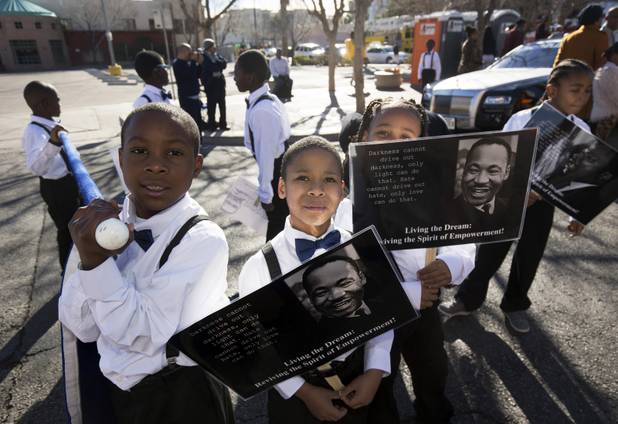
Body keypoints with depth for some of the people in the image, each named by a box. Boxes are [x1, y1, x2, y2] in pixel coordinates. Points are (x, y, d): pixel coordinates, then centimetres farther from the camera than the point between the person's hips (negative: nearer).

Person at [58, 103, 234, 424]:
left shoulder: (203, 240, -24)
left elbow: (146, 336, -24)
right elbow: (82, 328, -9)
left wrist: (98, 262, -30)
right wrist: (89, 255, -24)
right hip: (115, 390, 5)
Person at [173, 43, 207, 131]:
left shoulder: (187, 62, 14)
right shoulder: (177, 64, -13)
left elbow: (197, 75, 18)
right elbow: (190, 74, -26)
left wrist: (199, 63, 3)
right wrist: (194, 61, -16)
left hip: (195, 97, 10)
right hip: (187, 99, -10)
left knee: (198, 121, 17)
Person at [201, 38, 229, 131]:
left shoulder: (217, 55, 11)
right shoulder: (203, 57, -7)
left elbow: (224, 63, -1)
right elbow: (210, 67, -20)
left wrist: (216, 65, -14)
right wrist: (219, 64, -10)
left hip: (220, 82, 6)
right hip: (211, 83, -6)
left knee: (222, 104, 8)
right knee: (211, 105, 1)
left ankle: (223, 123, 17)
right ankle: (211, 124, 11)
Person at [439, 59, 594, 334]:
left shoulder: (582, 130, -1)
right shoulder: (523, 120, -13)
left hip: (544, 203, 3)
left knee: (529, 257, 14)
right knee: (490, 252, 7)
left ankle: (515, 305, 36)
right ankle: (467, 300, 25)